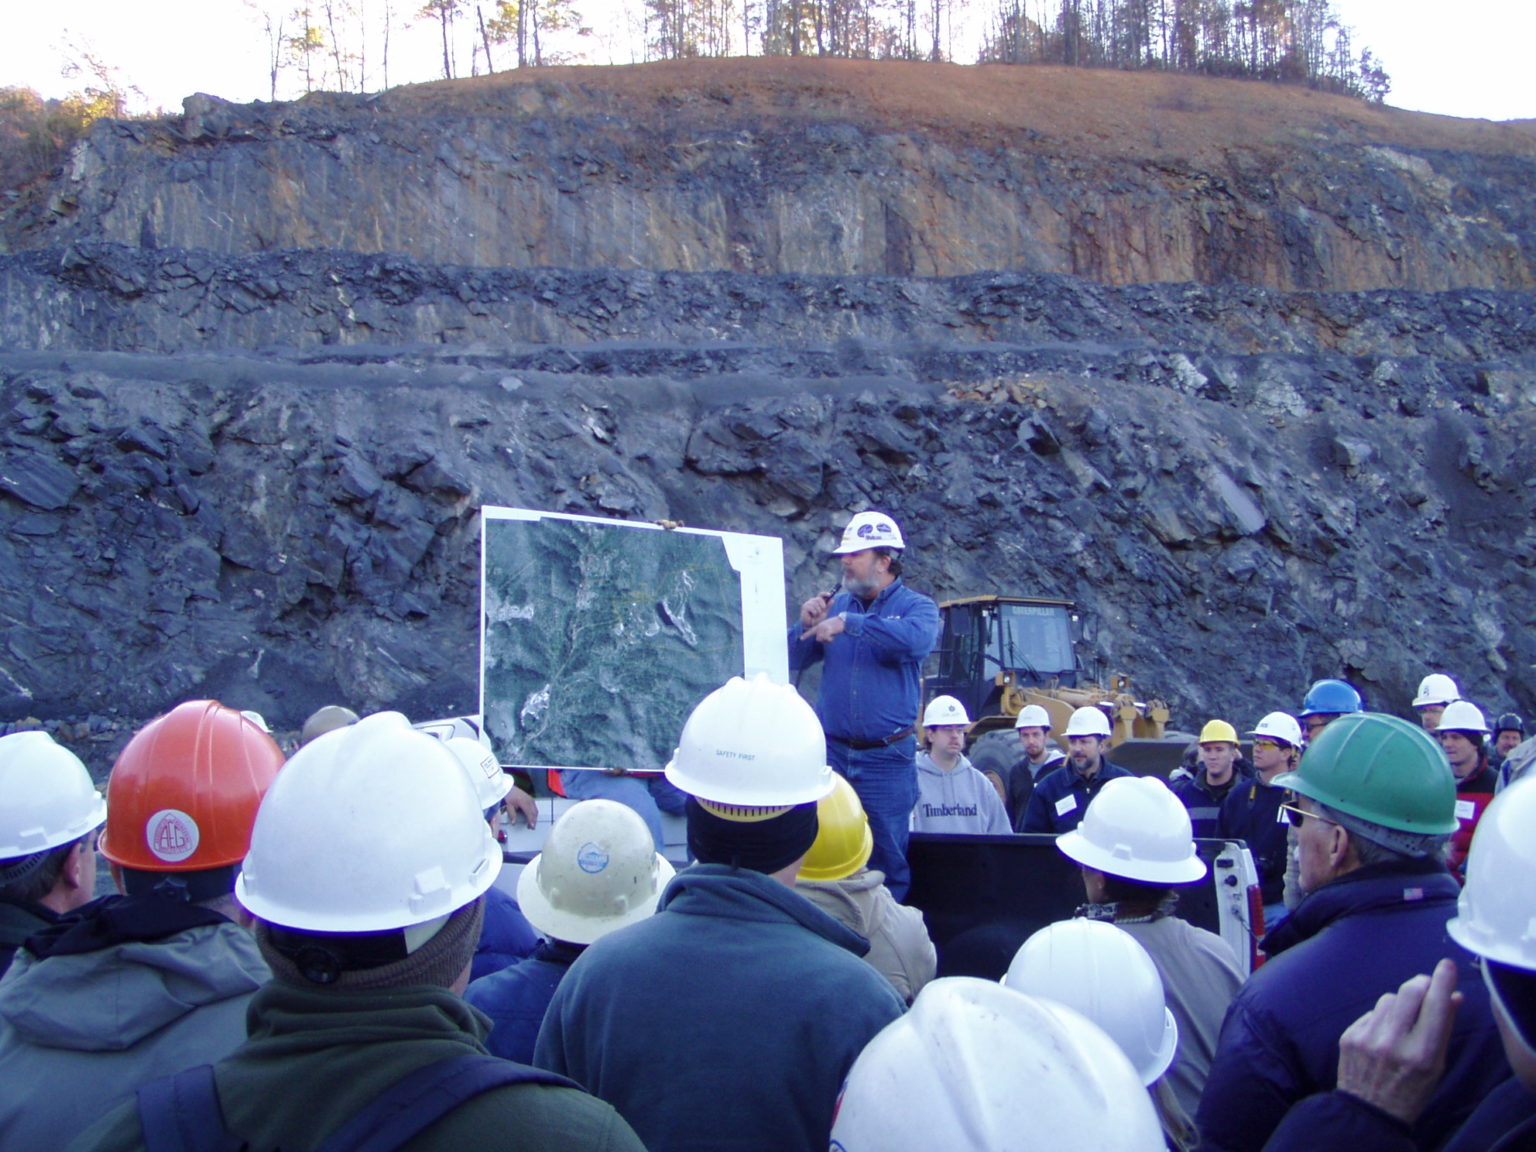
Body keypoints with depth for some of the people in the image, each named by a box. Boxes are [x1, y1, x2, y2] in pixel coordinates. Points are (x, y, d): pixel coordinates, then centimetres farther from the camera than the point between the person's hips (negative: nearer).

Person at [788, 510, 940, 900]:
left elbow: (917, 640, -25)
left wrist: (848, 623, -26)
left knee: (887, 859, 6)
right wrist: (807, 626, -9)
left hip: (887, 758, -3)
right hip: (832, 751, 3)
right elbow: (793, 662, 10)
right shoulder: (836, 603, 8)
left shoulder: (917, 607, -1)